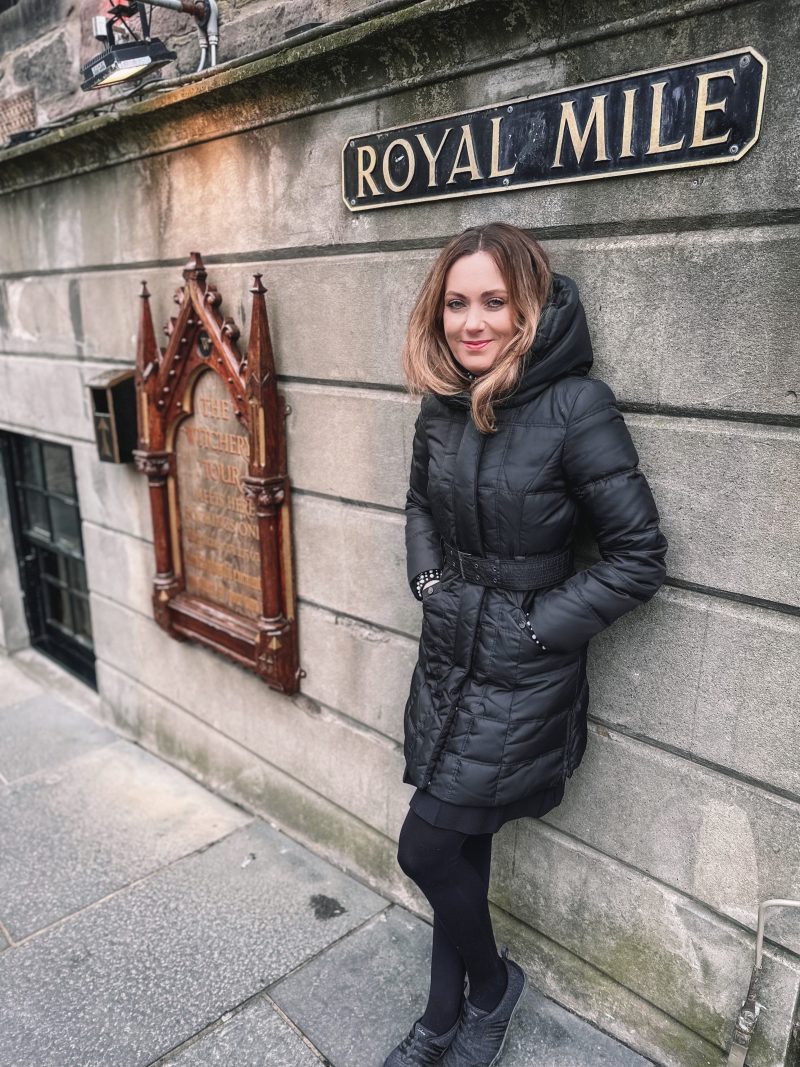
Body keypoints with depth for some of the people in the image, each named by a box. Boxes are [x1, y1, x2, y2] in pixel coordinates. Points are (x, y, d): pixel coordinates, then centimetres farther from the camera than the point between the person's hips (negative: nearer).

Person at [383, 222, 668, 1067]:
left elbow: (639, 556, -15)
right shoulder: (443, 403, 1)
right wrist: (428, 579, 3)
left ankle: (492, 985, 35)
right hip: (448, 657, 6)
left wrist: (536, 628, -14)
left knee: (425, 849, 2)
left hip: (521, 677, -5)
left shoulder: (576, 407, -18)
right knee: (460, 845, 18)